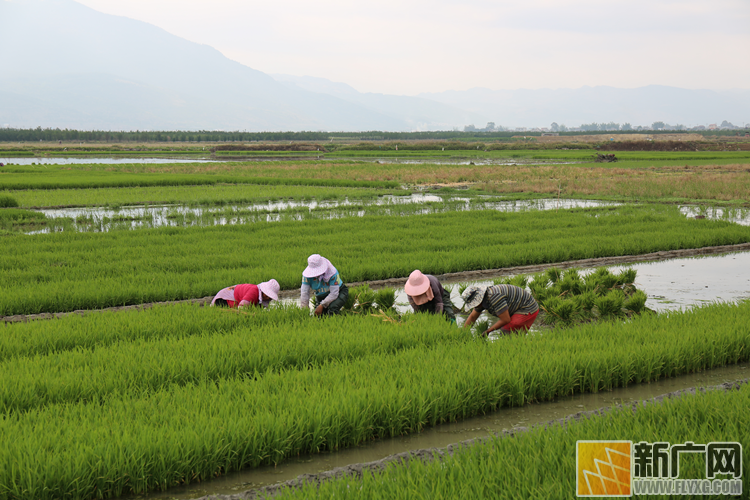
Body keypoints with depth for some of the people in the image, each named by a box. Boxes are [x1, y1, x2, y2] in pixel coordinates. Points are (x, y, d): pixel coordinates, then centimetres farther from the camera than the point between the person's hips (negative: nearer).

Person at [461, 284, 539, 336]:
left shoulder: (494, 297, -31)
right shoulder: (481, 298, 1)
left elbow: (505, 320, -27)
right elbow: (472, 317, 15)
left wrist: (488, 331, -18)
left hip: (527, 310, -10)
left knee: (506, 333, -18)